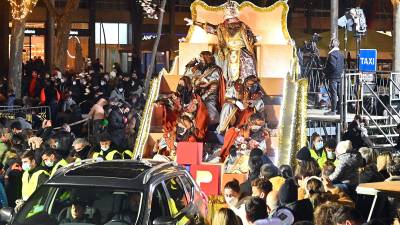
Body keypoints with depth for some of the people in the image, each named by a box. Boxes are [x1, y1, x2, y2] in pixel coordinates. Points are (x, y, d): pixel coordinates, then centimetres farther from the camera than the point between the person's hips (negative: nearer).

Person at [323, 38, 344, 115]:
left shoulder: (332, 54, -14)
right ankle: (339, 109, 14)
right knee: (339, 94, 10)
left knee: (333, 93, -8)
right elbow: (343, 66, 17)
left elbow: (332, 66, -20)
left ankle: (333, 110, -8)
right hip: (339, 76, 9)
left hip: (333, 77, -9)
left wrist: (325, 71, -7)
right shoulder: (341, 54, 14)